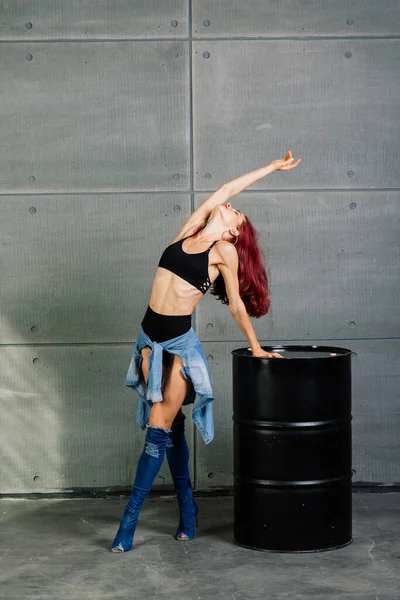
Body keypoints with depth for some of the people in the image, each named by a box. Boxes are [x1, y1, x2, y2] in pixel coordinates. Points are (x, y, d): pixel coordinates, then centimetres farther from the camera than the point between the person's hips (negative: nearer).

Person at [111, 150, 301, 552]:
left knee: (159, 428, -6)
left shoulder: (225, 253, -3)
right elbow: (223, 191, 12)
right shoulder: (189, 232, 8)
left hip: (180, 345, -5)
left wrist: (256, 348, 9)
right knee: (171, 425, 9)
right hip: (150, 340, 5)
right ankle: (186, 506, 19)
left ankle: (130, 518, -4)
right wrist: (271, 168, 20)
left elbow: (236, 304, 4)